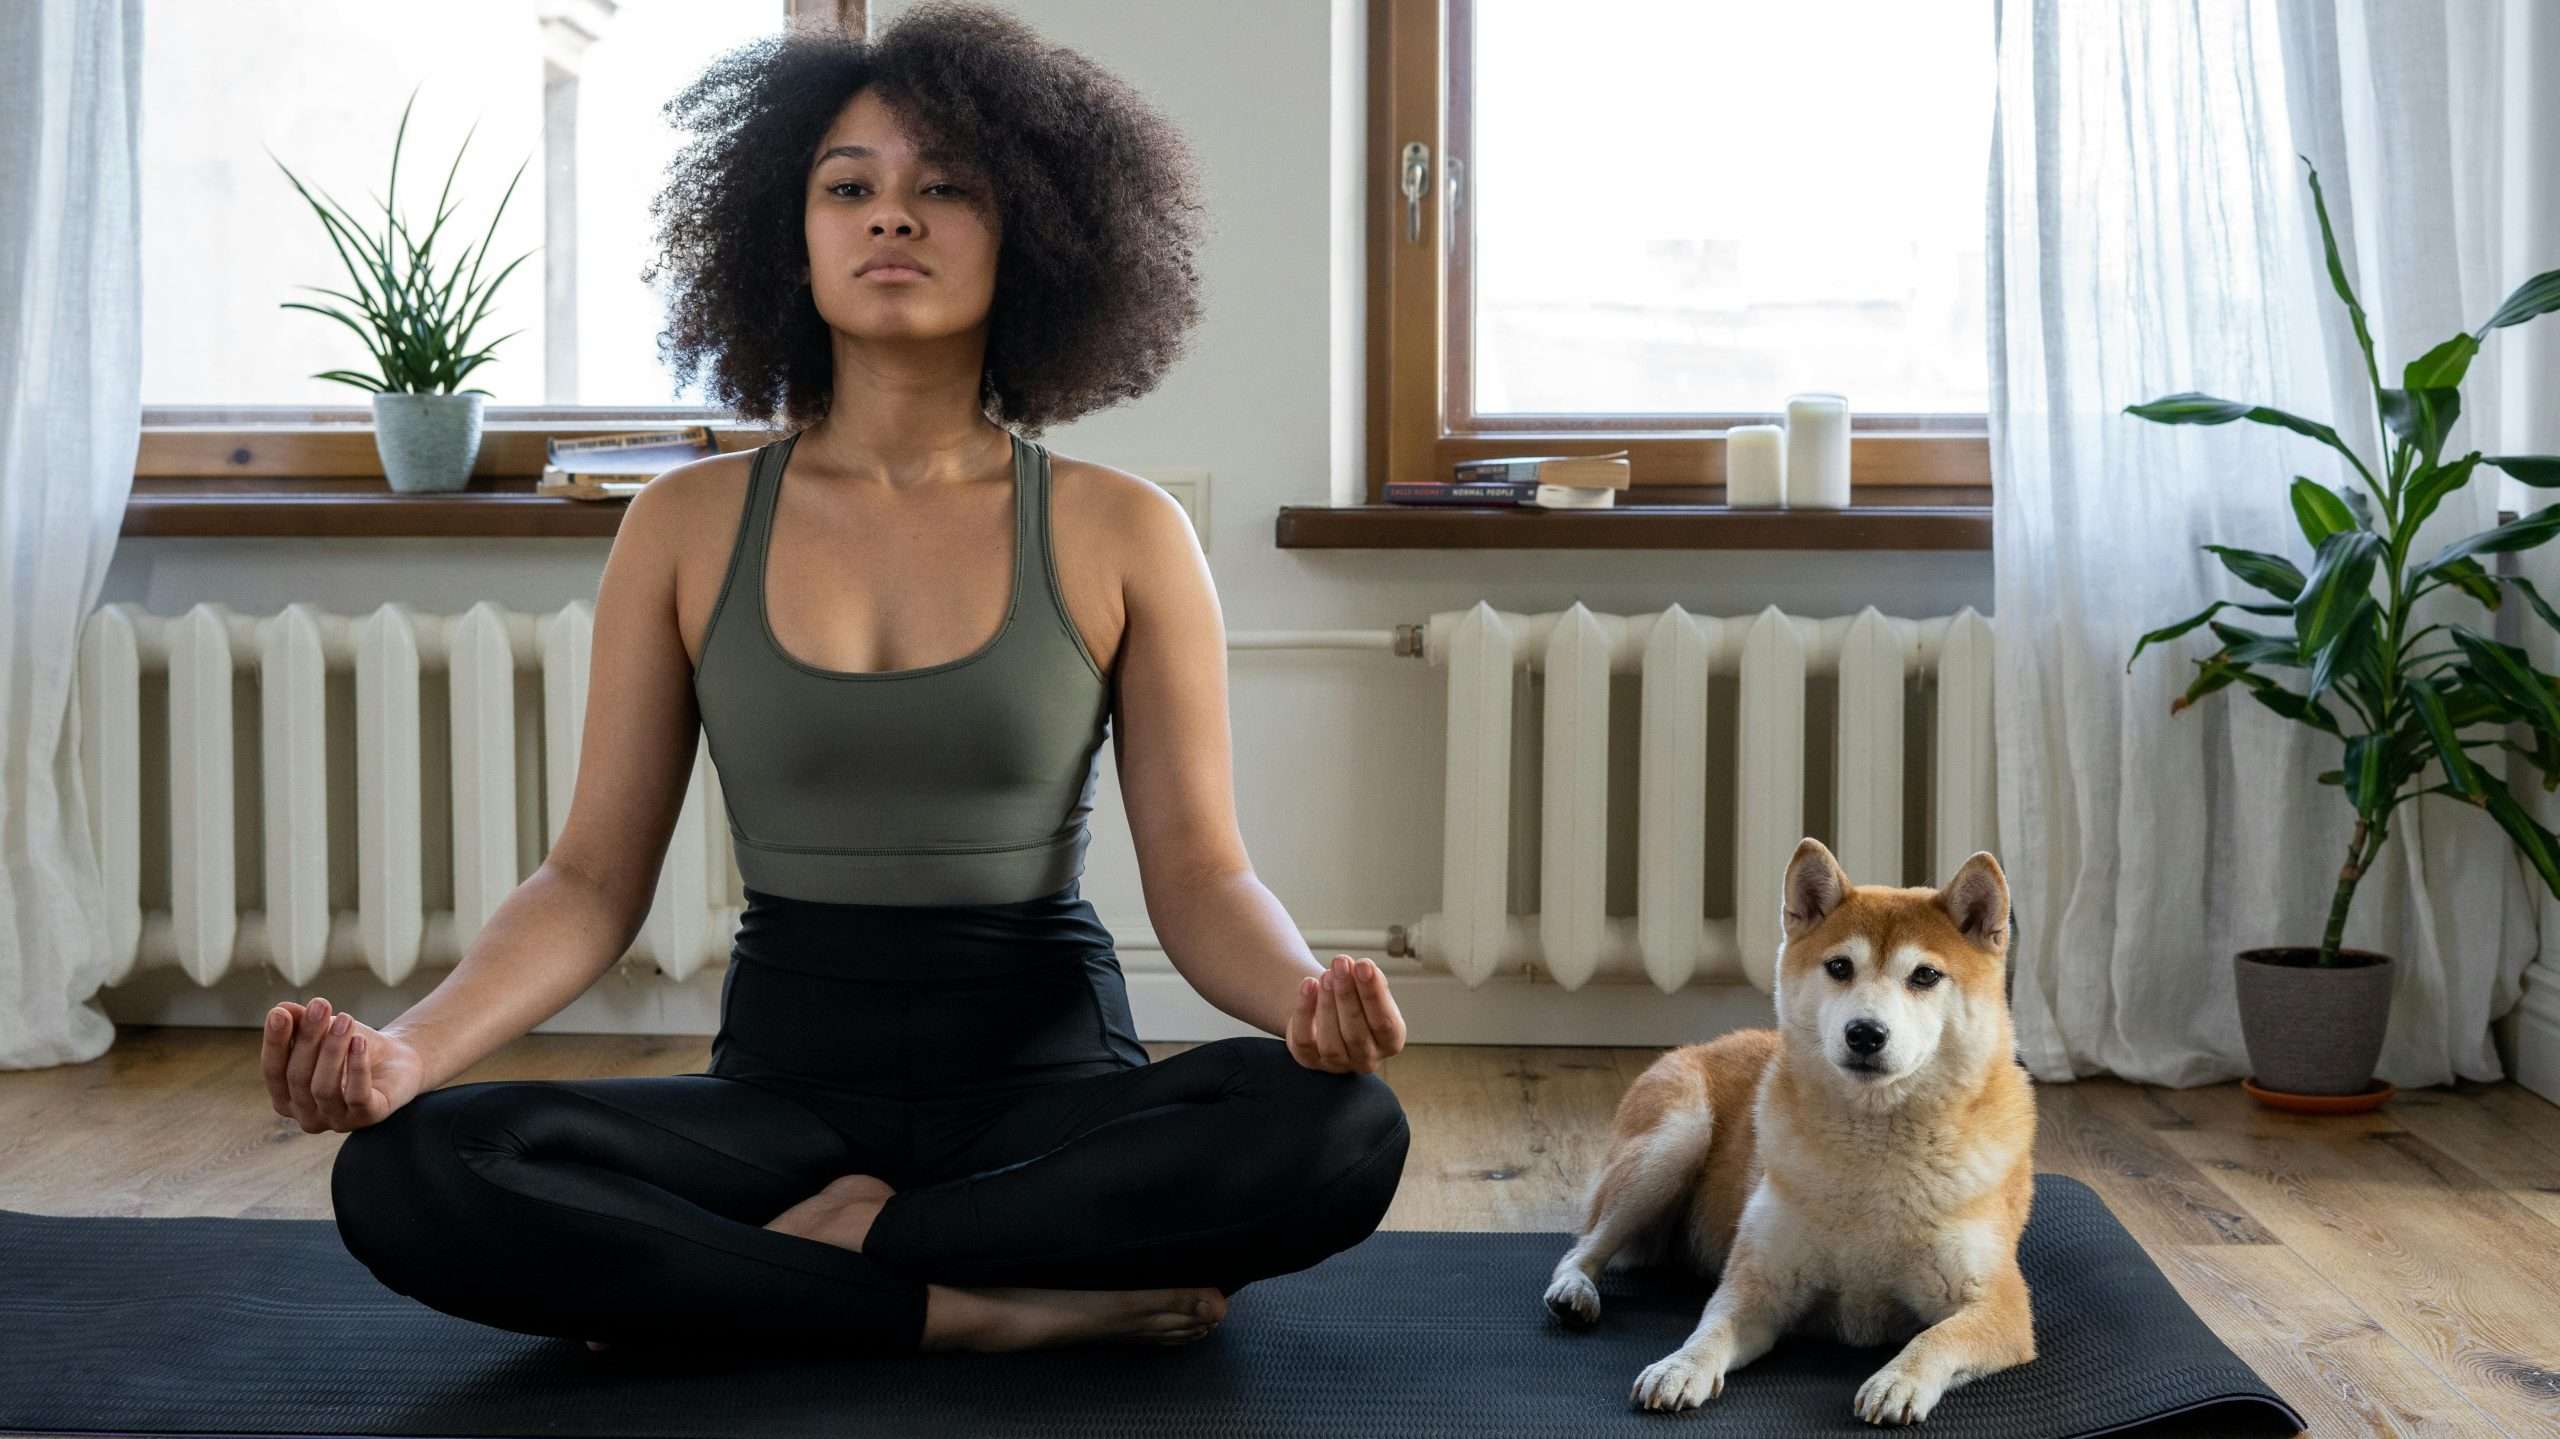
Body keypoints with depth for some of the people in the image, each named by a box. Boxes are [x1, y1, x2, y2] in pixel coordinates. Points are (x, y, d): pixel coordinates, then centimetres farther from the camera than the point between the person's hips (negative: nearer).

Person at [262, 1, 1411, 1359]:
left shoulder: (1120, 535, 1)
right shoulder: (689, 528, 4)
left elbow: (1199, 873, -2)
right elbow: (594, 877, 2)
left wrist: (1308, 993, -26)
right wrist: (407, 1046, -17)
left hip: (1049, 1074, -1)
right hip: (785, 1077, 1)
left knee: (1339, 1127, -32)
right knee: (403, 1178, -26)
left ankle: (822, 1249, -16)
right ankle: (1002, 1306, -21)